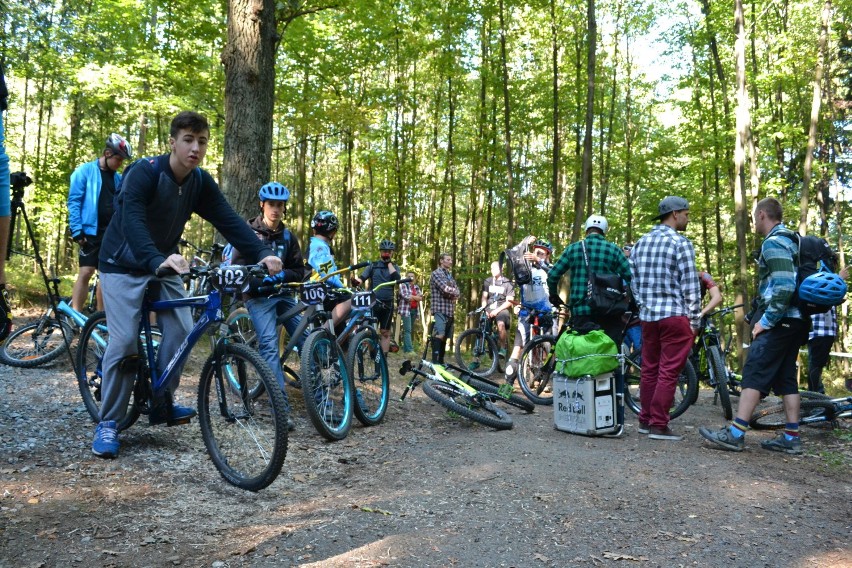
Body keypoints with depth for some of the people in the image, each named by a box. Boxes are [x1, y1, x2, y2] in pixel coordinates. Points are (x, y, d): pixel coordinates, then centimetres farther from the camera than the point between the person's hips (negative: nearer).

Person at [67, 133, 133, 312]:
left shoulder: (118, 178, 13)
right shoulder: (85, 171, -2)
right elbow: (74, 201, -7)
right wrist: (77, 231, -14)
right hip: (91, 232, -5)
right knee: (86, 272, -11)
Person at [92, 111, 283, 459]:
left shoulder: (201, 182, -5)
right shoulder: (144, 173, -23)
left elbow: (229, 221, -14)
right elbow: (132, 221, -38)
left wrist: (263, 254, -29)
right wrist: (157, 259, -56)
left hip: (164, 264, 5)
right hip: (124, 265, -5)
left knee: (181, 331, -9)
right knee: (125, 340, -14)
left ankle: (160, 404, 11)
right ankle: (108, 423, -1)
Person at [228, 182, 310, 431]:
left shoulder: (288, 237, 11)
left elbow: (299, 271, 9)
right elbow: (237, 267, -5)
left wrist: (281, 275, -11)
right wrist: (260, 278, -20)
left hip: (283, 294, 4)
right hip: (259, 297, -4)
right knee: (269, 345, -18)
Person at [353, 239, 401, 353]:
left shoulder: (395, 267, 11)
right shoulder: (373, 265, 8)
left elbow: (396, 278, -10)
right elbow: (362, 278, -4)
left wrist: (389, 263, -4)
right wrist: (356, 281, -27)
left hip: (388, 304, 1)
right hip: (373, 302, -1)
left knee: (385, 333, 5)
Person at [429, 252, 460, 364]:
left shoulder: (449, 275, 22)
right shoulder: (436, 273, -3)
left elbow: (457, 292, 13)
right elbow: (445, 289, -16)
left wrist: (454, 295, -8)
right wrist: (454, 291, 2)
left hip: (450, 310, 8)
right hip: (440, 309, -8)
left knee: (445, 337, 9)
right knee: (439, 335, -20)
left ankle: (441, 361, 14)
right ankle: (434, 361, -23)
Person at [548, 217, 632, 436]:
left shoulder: (573, 249, 5)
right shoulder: (613, 250, 4)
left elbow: (553, 276, 3)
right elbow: (631, 278, 0)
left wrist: (554, 297, 21)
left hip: (581, 314, 1)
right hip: (610, 315, 0)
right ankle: (616, 422, -1)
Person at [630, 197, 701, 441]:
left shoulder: (641, 243, 11)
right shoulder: (680, 243, -8)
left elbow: (632, 281, 14)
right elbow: (690, 285, -9)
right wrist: (694, 320, -4)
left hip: (648, 315, 7)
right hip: (675, 315, -6)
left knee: (649, 369, 13)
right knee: (668, 372, -2)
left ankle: (645, 421, 20)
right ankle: (659, 425, -1)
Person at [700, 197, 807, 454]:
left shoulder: (774, 243, -12)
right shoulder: (792, 241, 19)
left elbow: (784, 287, -24)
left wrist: (765, 321, -18)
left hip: (779, 321, -10)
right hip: (796, 321, 10)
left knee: (755, 374, -11)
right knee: (786, 377, 11)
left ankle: (735, 434, -13)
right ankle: (791, 437, 13)